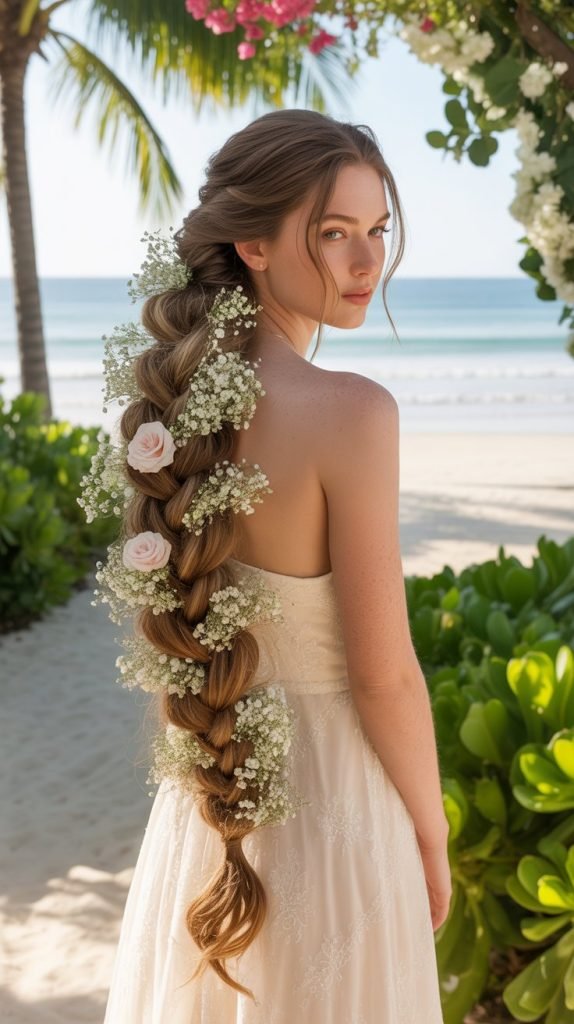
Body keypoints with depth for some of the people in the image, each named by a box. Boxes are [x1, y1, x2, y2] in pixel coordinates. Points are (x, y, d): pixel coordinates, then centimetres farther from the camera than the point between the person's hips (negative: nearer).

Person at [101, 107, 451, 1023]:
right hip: (329, 801, -6)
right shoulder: (352, 413, -24)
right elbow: (384, 675, -20)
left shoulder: (182, 397, -3)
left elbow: (189, 606, 6)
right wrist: (432, 835, -5)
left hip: (210, 802, 6)